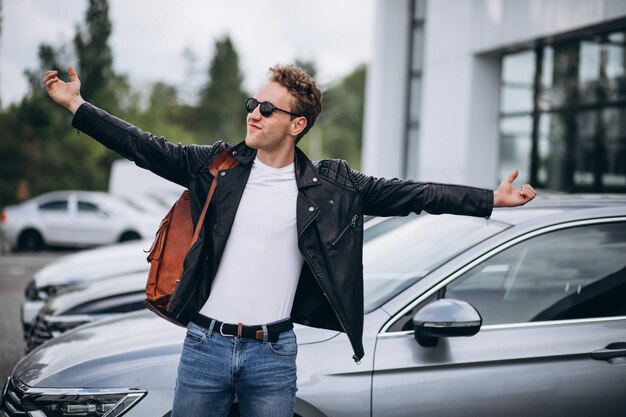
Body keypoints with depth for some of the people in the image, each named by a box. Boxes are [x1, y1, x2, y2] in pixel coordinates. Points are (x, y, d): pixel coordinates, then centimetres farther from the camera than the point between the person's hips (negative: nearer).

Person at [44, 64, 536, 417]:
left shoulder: (330, 184, -1)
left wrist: (489, 199, -7)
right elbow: (149, 149, 3)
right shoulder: (218, 165, 2)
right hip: (205, 344, 1)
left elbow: (407, 193, -3)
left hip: (273, 353, -1)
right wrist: (77, 106, 0)